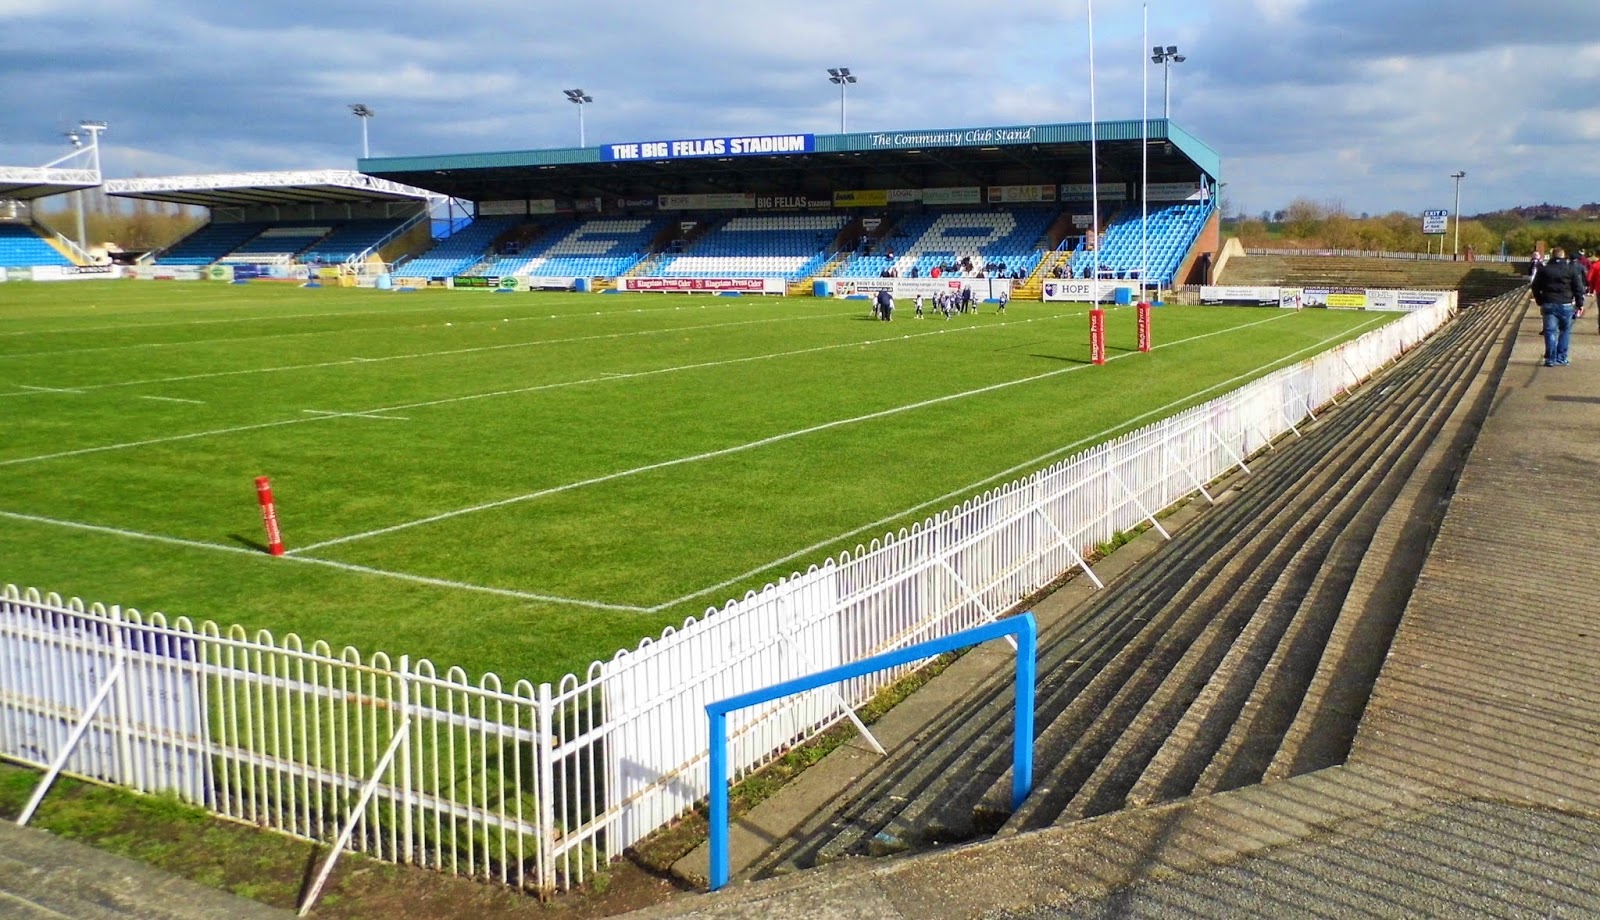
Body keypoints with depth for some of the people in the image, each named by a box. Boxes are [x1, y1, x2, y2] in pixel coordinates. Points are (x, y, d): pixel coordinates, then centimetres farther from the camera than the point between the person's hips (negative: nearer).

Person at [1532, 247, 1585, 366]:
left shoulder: (1543, 269, 4)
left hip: (1548, 304, 1)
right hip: (1566, 305, -1)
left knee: (1550, 332, 3)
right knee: (1565, 331, 10)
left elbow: (1535, 287, 9)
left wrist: (1540, 302, 18)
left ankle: (1550, 359, -1)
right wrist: (1579, 303, 8)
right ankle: (1561, 358, 8)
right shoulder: (1572, 269, 0)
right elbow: (1578, 288, 0)